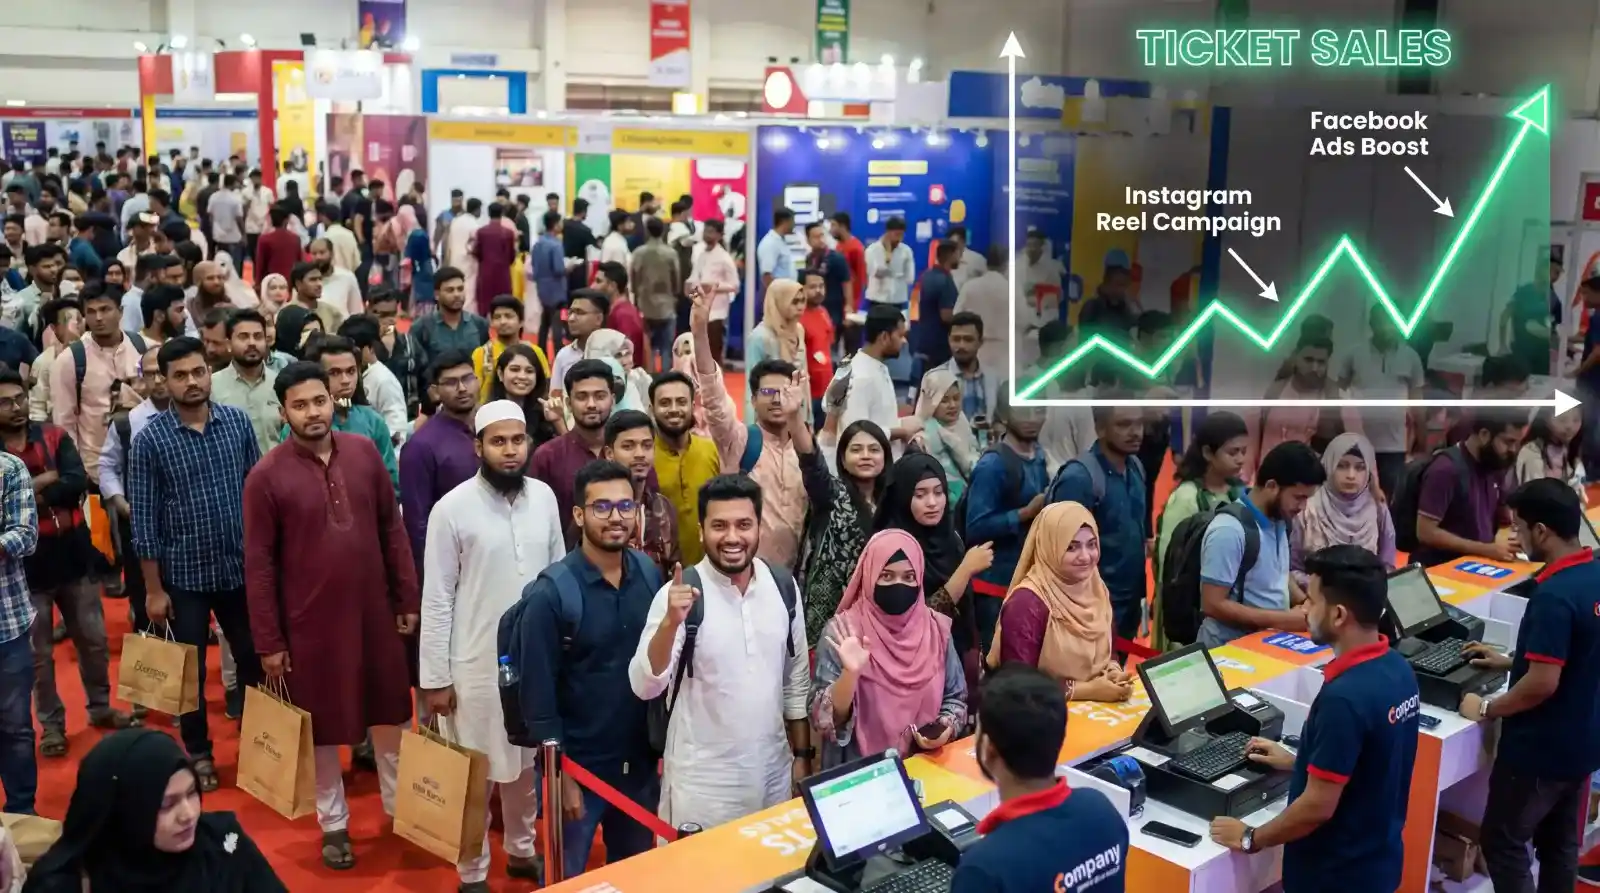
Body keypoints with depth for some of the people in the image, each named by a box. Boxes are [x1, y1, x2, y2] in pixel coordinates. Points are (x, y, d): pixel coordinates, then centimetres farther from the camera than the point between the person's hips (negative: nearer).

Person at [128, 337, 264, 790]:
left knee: (254, 658, 13)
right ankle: (198, 753, 29)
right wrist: (153, 589, -7)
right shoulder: (150, 439, -10)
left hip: (240, 567, 2)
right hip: (184, 575, -2)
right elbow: (144, 520, -8)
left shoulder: (238, 422, -3)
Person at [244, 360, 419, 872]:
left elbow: (392, 530, 4)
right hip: (310, 620, -3)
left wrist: (408, 599, 4)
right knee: (321, 724, 12)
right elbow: (258, 564, -8)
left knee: (390, 712, 16)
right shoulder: (267, 476, -12)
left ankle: (400, 805, 36)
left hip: (374, 612, 3)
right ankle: (333, 823, 30)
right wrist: (268, 640, -7)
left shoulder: (364, 453, -3)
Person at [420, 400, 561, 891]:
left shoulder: (544, 497, -2)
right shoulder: (452, 508, -13)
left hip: (536, 656, 4)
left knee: (525, 761, 20)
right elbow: (436, 598, -10)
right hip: (477, 662, -4)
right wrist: (434, 676, -9)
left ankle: (521, 850, 40)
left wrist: (564, 646, 7)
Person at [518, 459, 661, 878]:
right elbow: (539, 692, -14)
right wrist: (561, 775, -13)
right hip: (578, 764, -4)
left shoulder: (650, 573, -4)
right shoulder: (550, 592, -17)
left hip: (639, 761, 4)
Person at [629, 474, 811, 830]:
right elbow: (644, 687, -21)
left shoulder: (783, 585, -1)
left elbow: (797, 677, 9)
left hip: (773, 770, 4)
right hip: (702, 779, -4)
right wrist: (670, 623, -35)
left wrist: (802, 754, 11)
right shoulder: (680, 594, -13)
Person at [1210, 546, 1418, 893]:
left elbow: (1318, 806, -25)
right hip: (1378, 859, 8)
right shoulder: (1398, 669, -3)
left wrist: (1251, 839, -12)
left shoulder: (1344, 698, -30)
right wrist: (1300, 763, 18)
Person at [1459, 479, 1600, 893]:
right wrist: (1511, 662, 18)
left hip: (1540, 748, -9)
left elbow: (1542, 685, -28)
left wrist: (1486, 709, -14)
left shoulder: (1554, 595, -27)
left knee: (1503, 842, 5)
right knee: (1561, 845, 18)